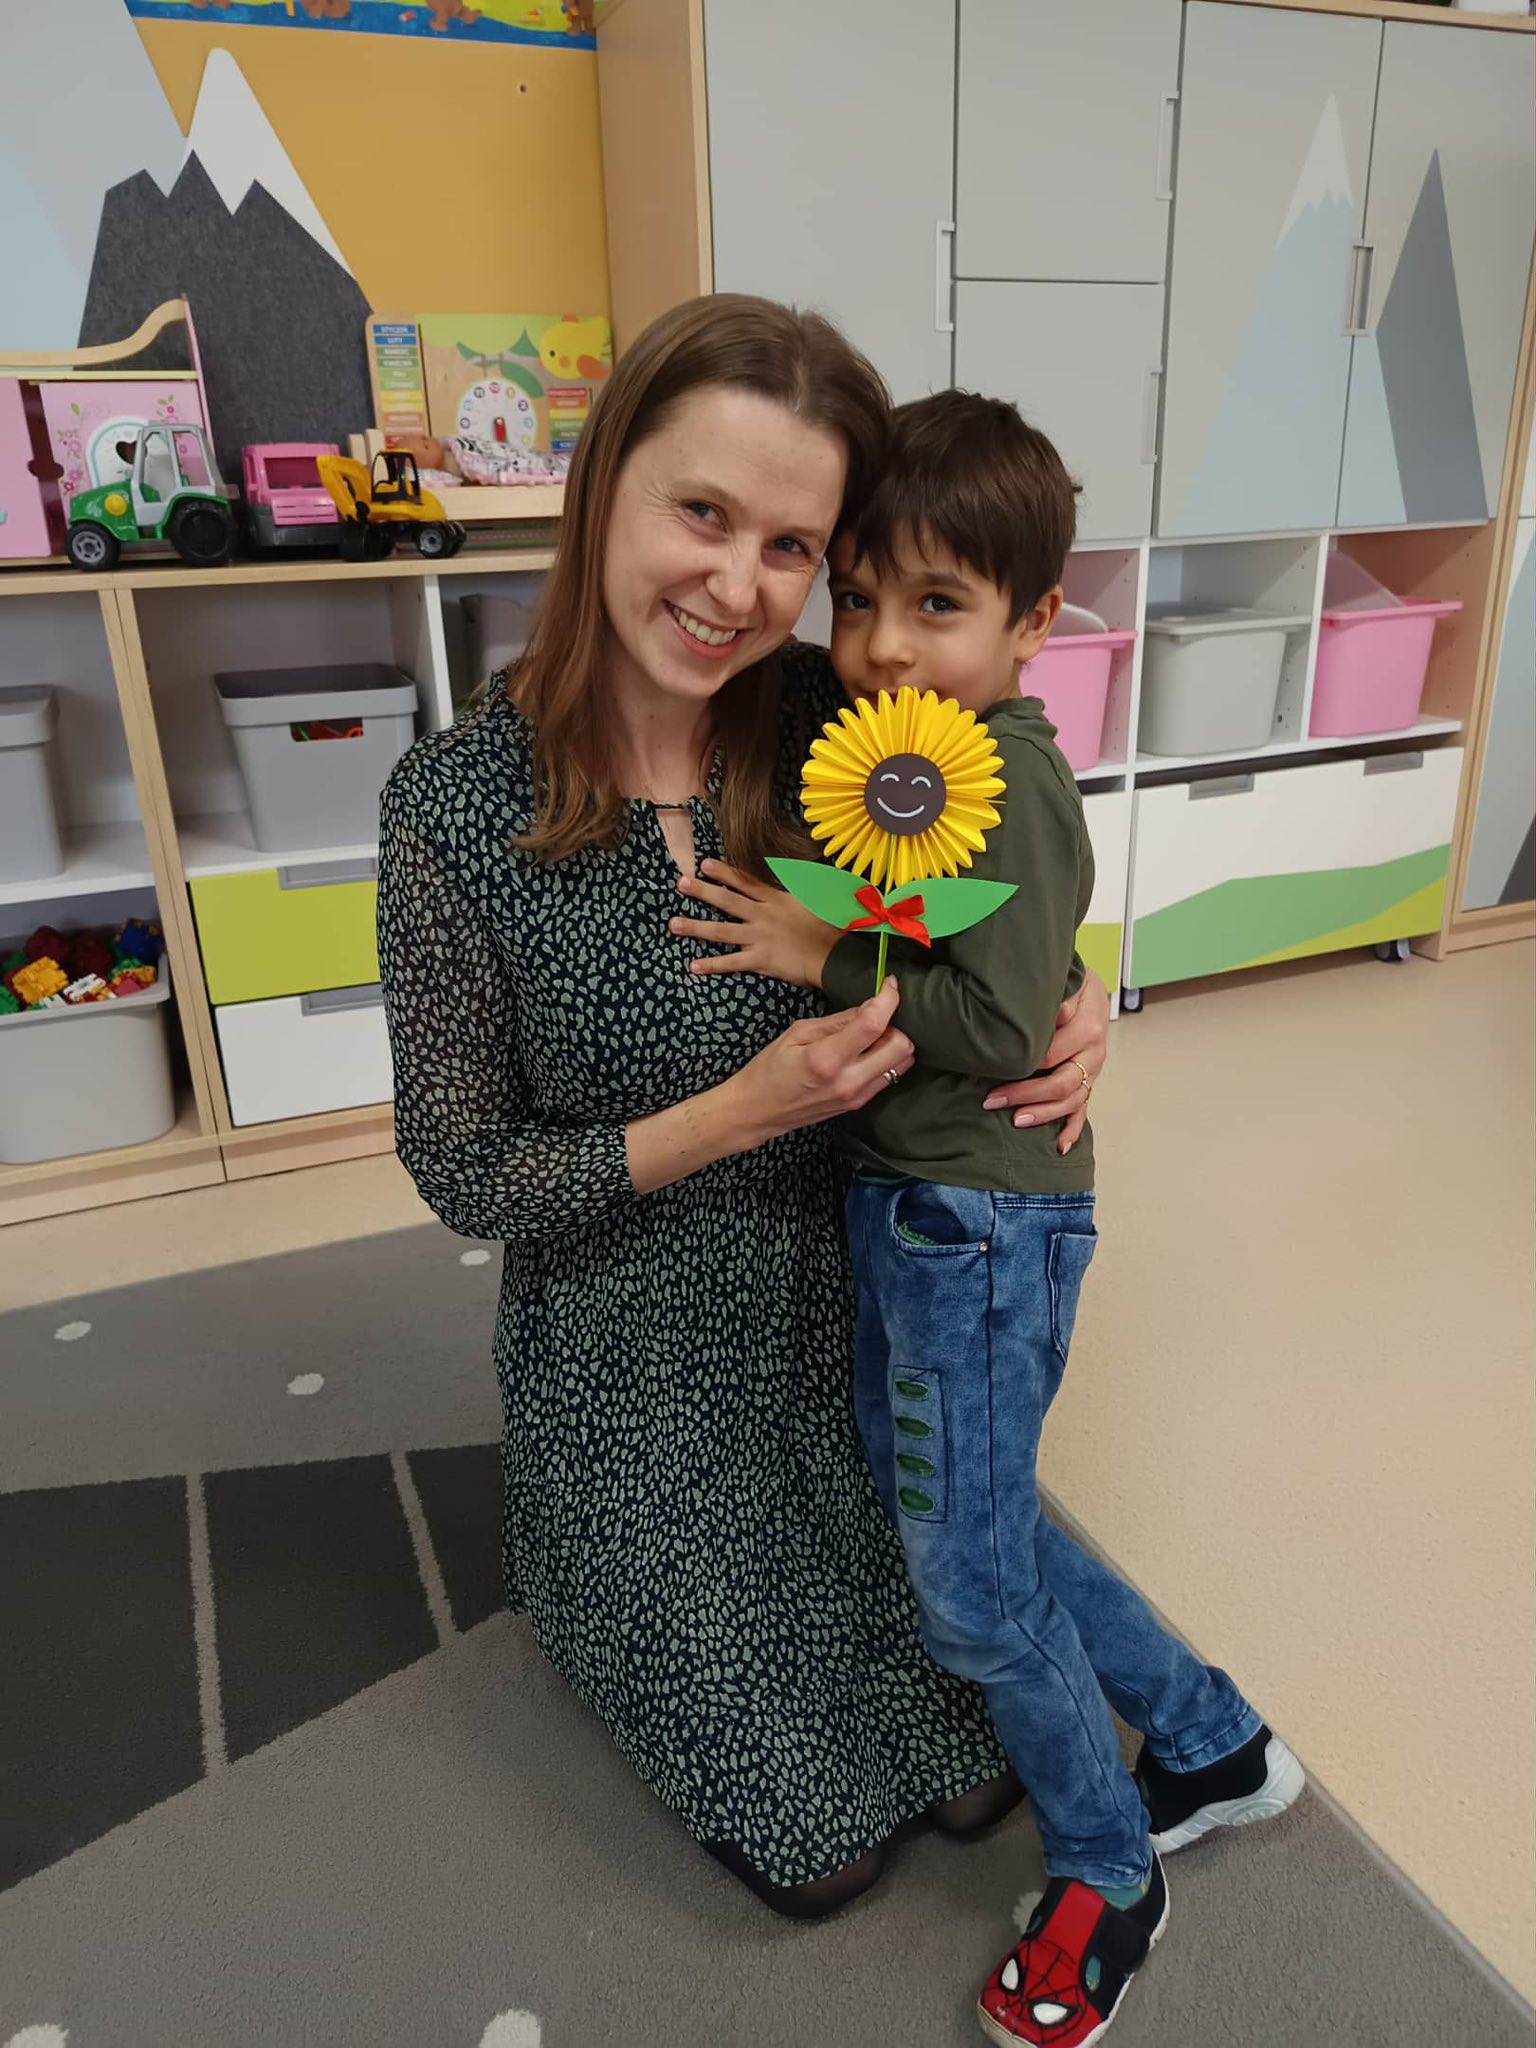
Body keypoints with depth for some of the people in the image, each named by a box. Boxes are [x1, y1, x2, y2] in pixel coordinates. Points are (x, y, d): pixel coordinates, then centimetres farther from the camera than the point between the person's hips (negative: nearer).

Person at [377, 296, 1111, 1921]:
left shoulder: (839, 731, -16)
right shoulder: (459, 806, -24)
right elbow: (462, 1173, -16)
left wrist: (1066, 1009, -20)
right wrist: (740, 1114, -29)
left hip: (850, 1297, 2)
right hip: (635, 1352, -2)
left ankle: (940, 1745, 65)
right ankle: (776, 1814, 62)